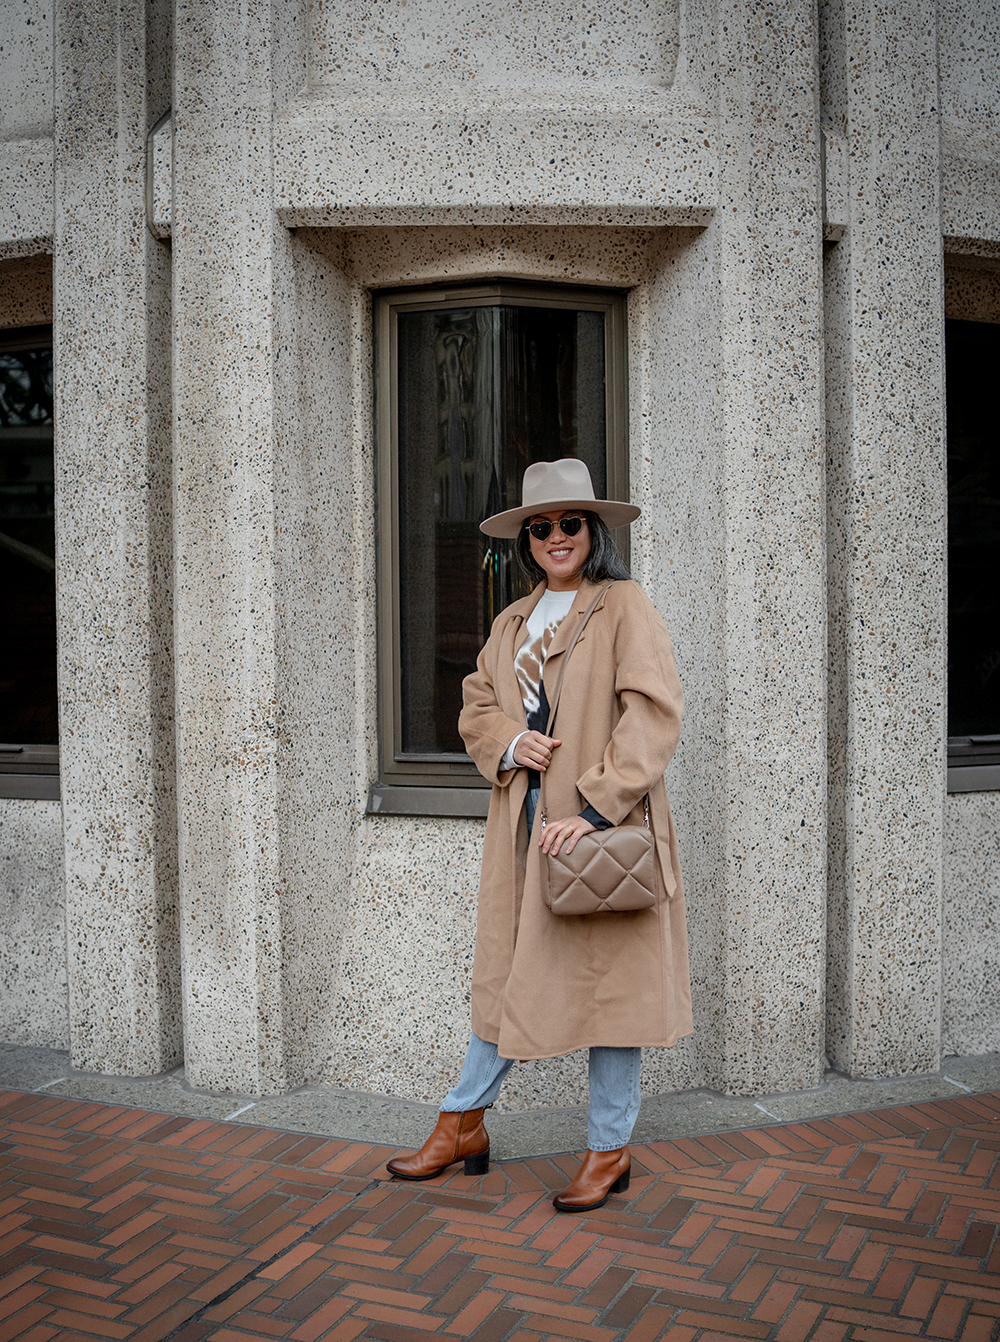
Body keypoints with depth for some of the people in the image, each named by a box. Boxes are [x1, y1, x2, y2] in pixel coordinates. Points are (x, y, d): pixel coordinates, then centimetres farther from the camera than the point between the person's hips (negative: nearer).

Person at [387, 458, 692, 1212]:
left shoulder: (625, 607, -4)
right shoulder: (512, 622, 17)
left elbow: (654, 713, -13)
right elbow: (477, 704, 19)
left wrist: (596, 808, -20)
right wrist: (508, 743, -5)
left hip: (598, 825, -5)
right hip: (522, 824, 6)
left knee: (608, 976, 2)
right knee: (503, 972, 12)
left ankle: (610, 1150, 15)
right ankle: (464, 1124, 24)